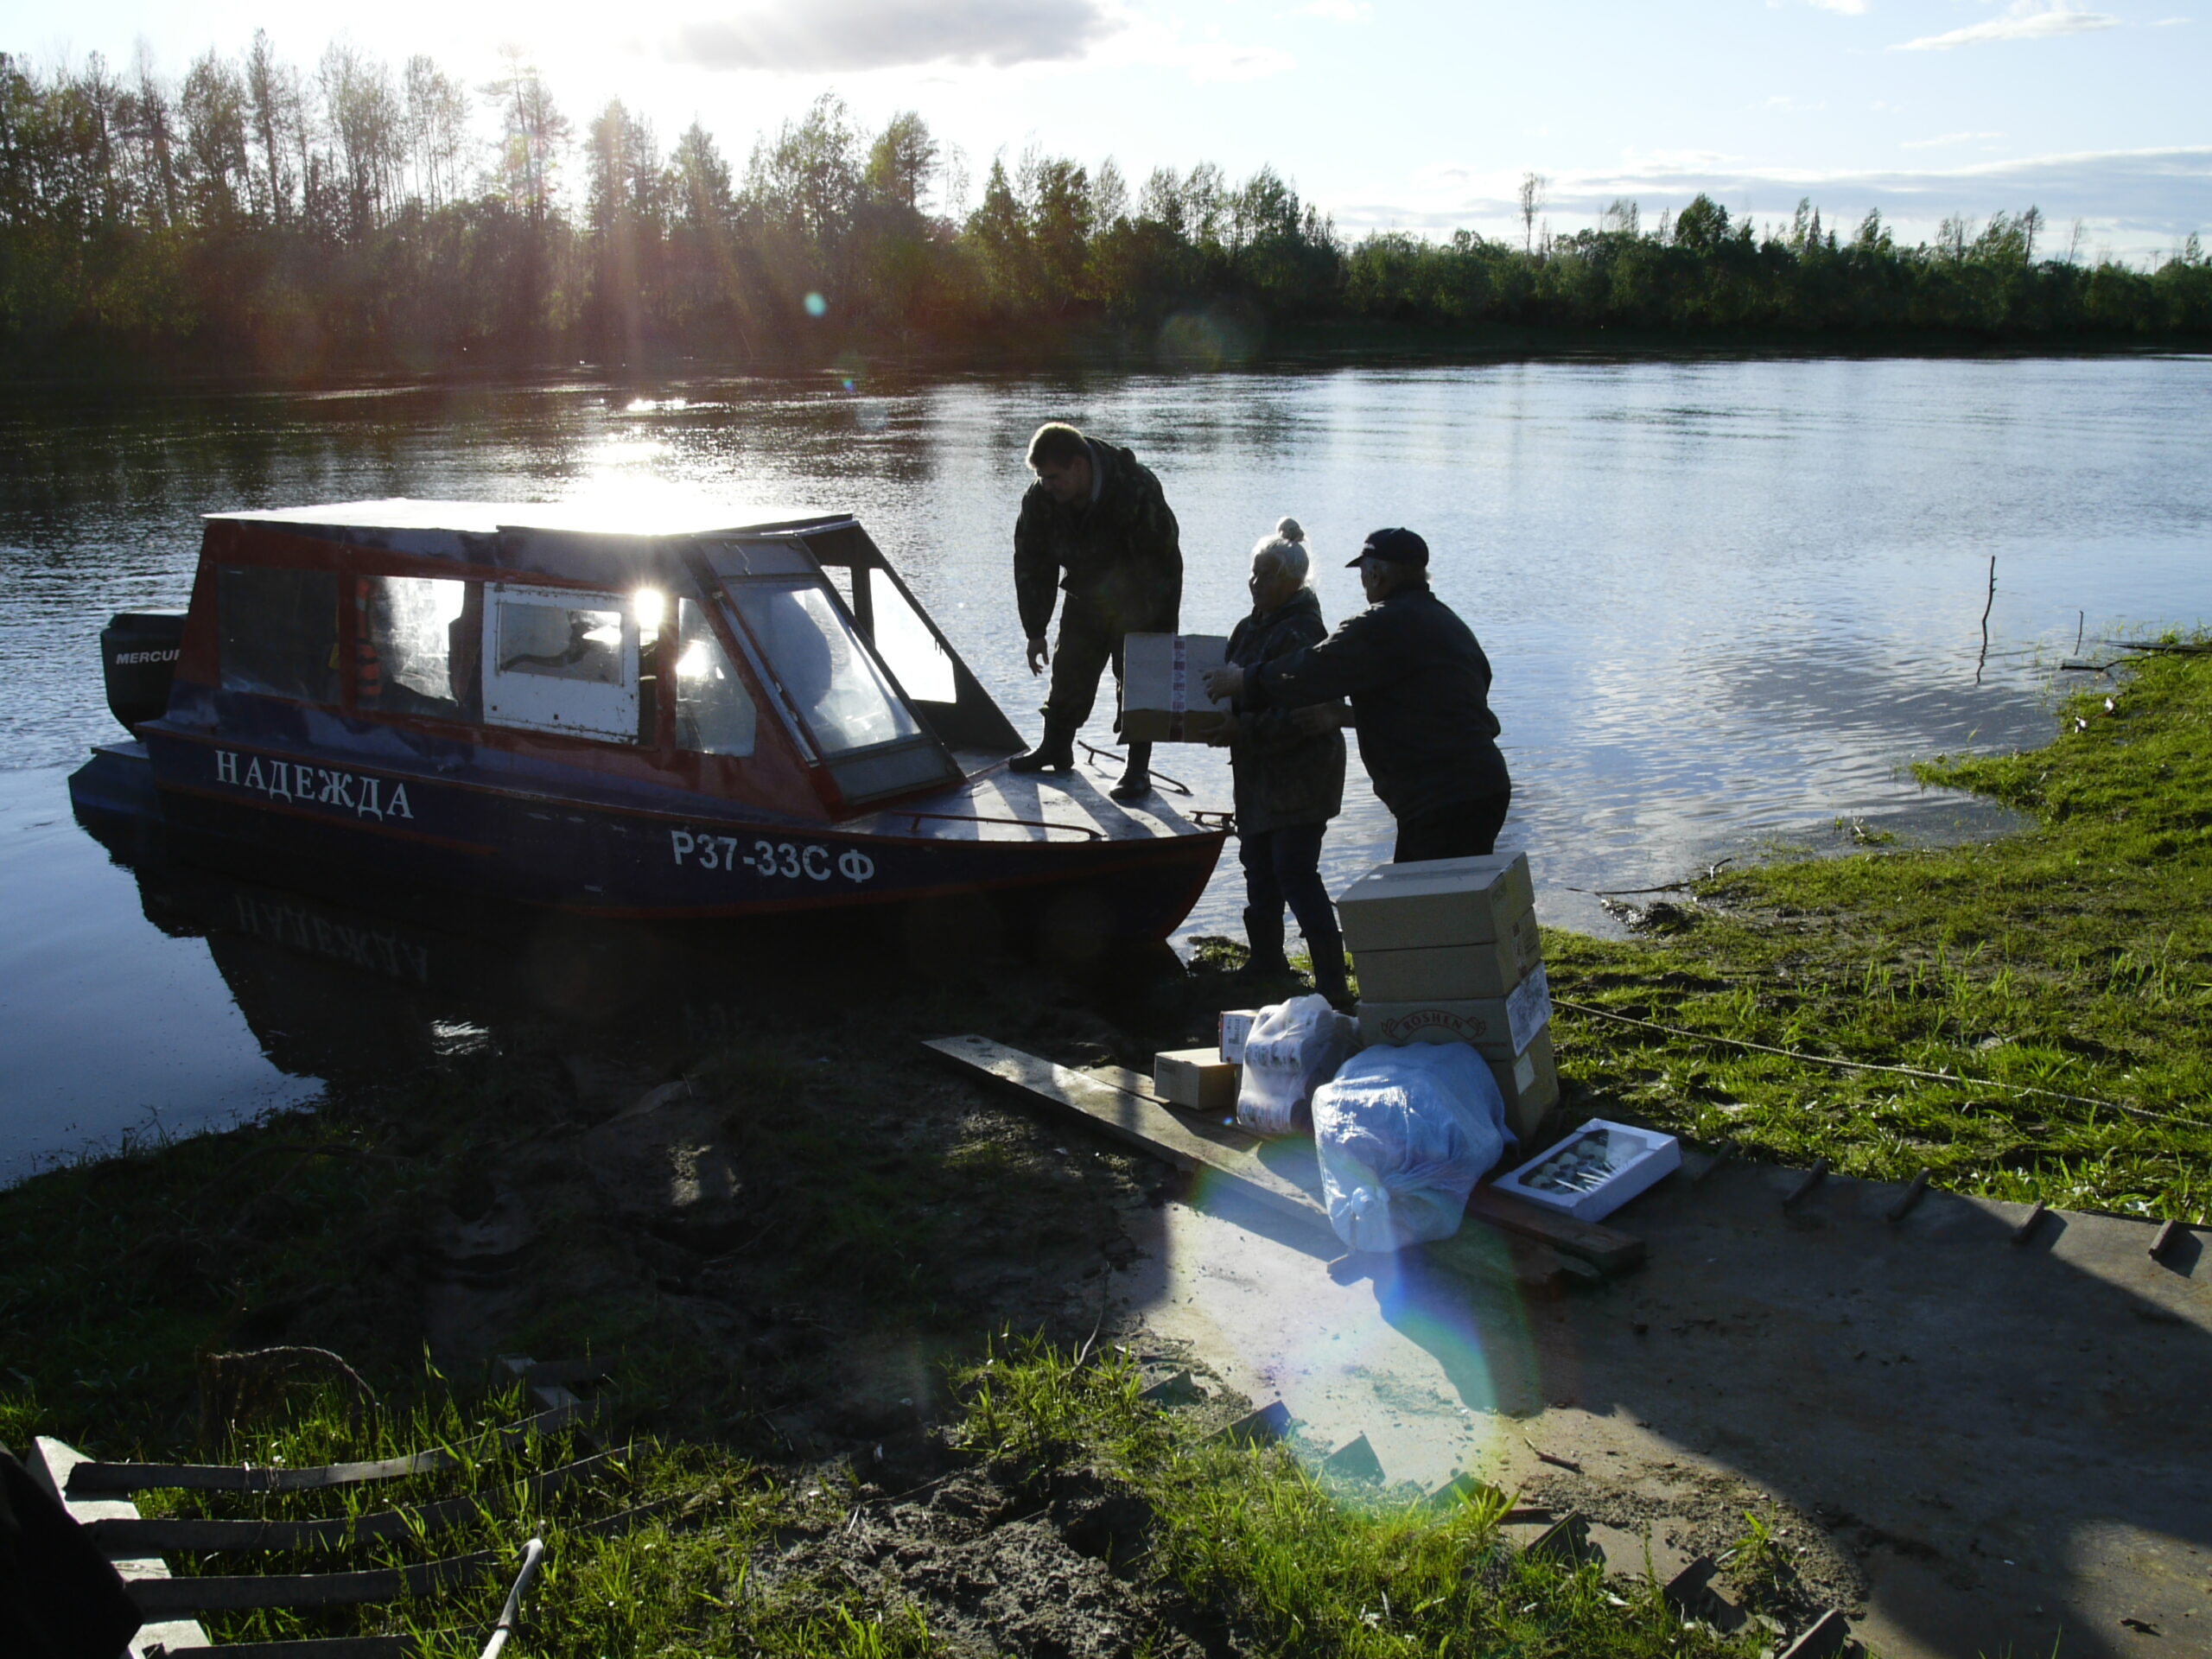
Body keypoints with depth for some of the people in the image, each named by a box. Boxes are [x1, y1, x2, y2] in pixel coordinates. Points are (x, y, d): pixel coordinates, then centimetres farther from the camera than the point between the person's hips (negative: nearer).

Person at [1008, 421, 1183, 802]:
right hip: (1086, 598, 5)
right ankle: (1056, 748, 26)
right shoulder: (1040, 499, -17)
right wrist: (1035, 631, -5)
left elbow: (1166, 563, -25)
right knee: (1069, 673, 9)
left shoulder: (1137, 492, -32)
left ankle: (1138, 768, 3)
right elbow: (1032, 566, -5)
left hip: (1140, 603, -5)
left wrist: (1161, 634, -24)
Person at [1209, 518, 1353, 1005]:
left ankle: (1332, 982, -9)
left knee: (1295, 873, -12)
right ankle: (1267, 959, 34)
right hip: (1260, 776, 10)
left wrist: (1243, 731, -27)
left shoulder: (1301, 633, -19)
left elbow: (1300, 713, -25)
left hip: (1300, 776, -10)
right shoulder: (1254, 626, 12)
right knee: (1259, 866, 18)